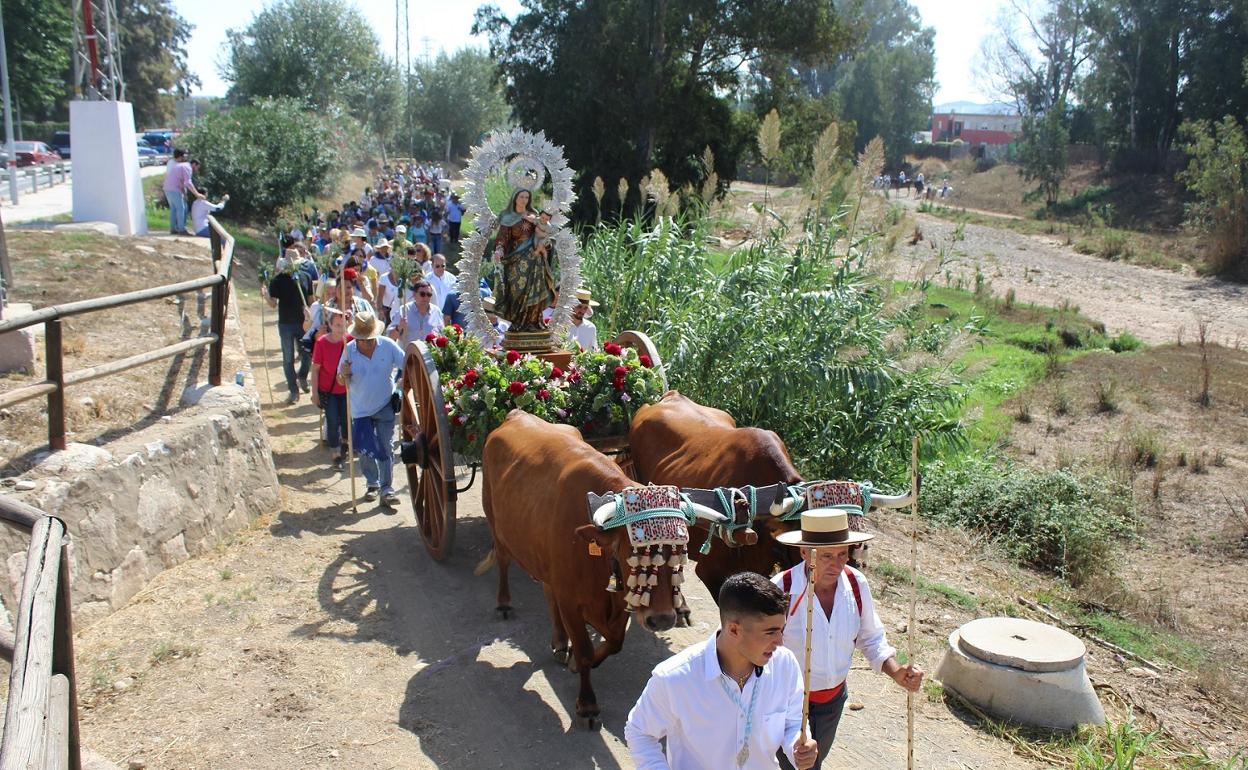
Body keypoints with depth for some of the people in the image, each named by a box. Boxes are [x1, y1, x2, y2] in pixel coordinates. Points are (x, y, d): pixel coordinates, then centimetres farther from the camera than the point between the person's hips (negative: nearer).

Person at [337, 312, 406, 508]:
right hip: (360, 409, 2)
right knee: (365, 449, 13)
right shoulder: (349, 350, -9)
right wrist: (344, 374, -24)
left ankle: (387, 489, 2)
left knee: (385, 449, -2)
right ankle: (372, 484, 31)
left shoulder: (388, 345, -13)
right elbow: (341, 382, -2)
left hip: (385, 407, -2)